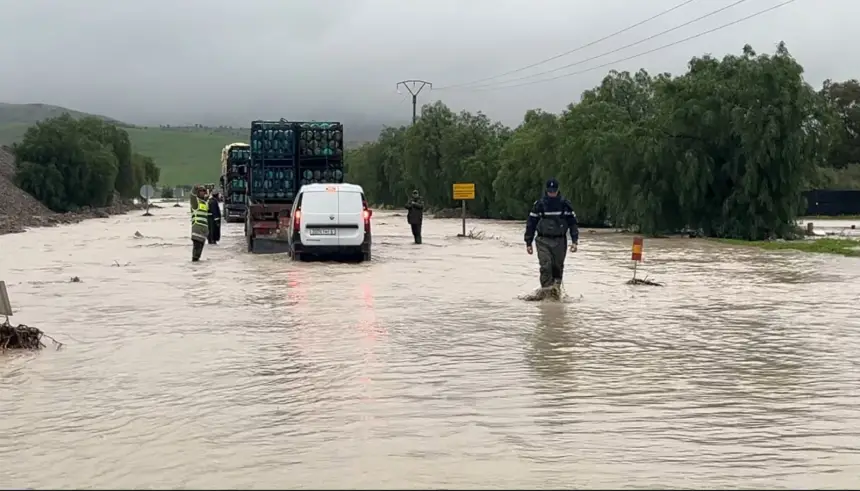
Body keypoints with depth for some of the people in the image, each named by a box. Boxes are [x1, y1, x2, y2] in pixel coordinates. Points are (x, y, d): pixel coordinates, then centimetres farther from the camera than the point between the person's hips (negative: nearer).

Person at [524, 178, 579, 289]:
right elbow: (531, 223, 6)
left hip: (560, 241, 1)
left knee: (558, 267, 5)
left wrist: (574, 241, -3)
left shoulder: (565, 204, 3)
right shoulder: (539, 204, 2)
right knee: (545, 267, -13)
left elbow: (573, 222, 6)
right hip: (543, 241, -1)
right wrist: (528, 243, 4)